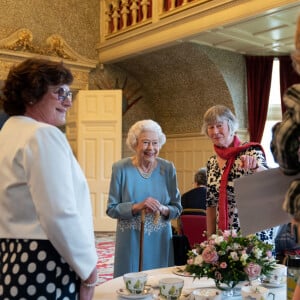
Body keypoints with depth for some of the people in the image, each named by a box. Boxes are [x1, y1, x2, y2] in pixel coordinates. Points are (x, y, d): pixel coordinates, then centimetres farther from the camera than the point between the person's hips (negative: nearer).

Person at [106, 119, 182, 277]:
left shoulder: (167, 168, 0)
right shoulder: (121, 168, -5)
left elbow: (177, 208, 5)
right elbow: (111, 209, -5)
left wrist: (163, 209, -16)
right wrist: (137, 207, -19)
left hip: (160, 241, 2)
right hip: (130, 241, -2)